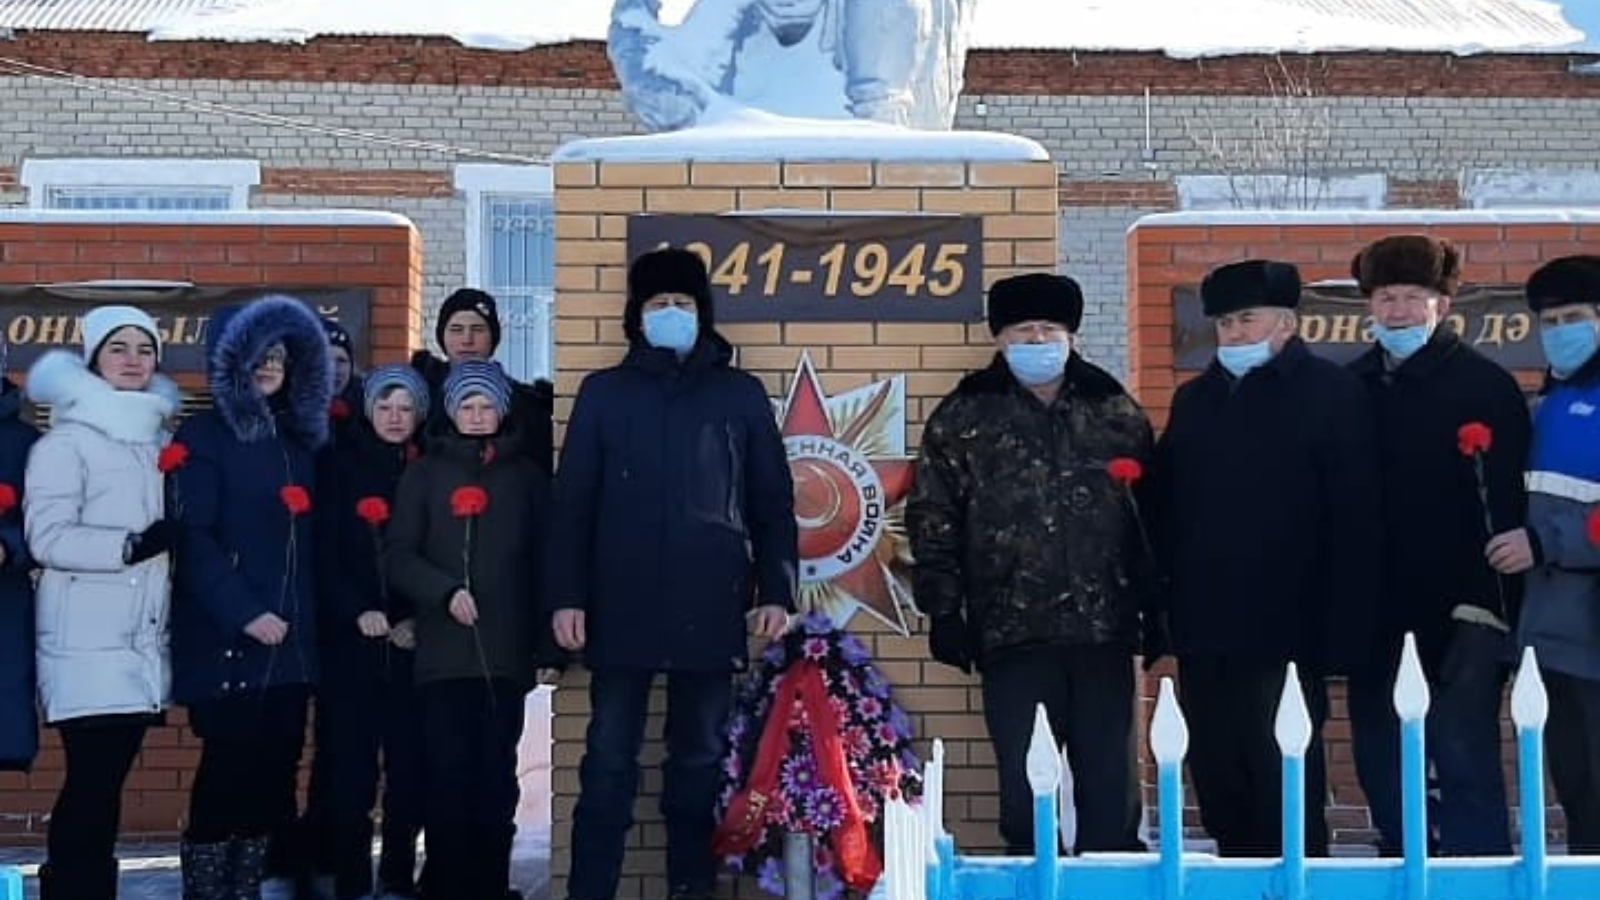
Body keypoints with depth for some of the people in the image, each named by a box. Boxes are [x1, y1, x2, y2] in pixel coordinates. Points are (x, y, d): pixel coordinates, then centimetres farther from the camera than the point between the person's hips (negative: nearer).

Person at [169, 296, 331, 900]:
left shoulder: (300, 439, 16)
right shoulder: (204, 436, -2)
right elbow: (193, 538, -11)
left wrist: (307, 616, 7)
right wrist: (244, 613, -17)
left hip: (291, 637, 6)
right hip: (226, 638, -6)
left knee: (275, 768, 6)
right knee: (228, 766, -6)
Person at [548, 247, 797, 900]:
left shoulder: (741, 394, 9)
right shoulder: (604, 392, 9)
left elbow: (773, 502, 9)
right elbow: (572, 501, 6)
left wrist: (777, 590, -1)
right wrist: (567, 595, -3)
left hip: (709, 611, 0)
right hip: (621, 609, 0)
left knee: (699, 760, 7)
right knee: (608, 761, 2)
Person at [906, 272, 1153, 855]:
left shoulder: (1115, 412, 9)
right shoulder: (963, 419, 5)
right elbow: (933, 520, 4)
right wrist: (945, 611, -2)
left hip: (1104, 628, 2)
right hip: (1014, 632, -1)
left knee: (1112, 783, 7)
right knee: (1025, 785, 1)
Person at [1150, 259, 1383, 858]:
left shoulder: (1331, 394, -3)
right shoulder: (1195, 399, 15)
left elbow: (1354, 519, -9)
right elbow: (1163, 509, 16)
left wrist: (1340, 632, -14)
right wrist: (1163, 608, 8)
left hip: (1283, 633, -6)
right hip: (1203, 632, 6)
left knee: (1286, 783, -1)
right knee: (1216, 781, 12)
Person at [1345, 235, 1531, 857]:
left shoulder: (1484, 385, -2)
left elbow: (1509, 501, -7)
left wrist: (1492, 600, -16)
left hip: (1459, 615, -5)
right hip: (1375, 614, 5)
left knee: (1464, 757, -7)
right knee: (1380, 764, 10)